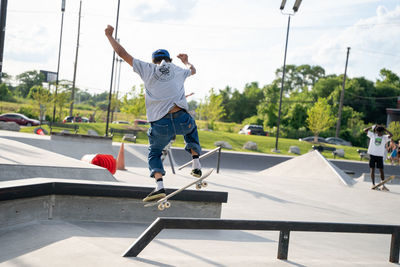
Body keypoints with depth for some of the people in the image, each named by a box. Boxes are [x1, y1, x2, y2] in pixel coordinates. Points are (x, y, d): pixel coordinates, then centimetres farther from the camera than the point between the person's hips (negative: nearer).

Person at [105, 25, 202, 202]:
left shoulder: (147, 69, 11)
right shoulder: (178, 71, 18)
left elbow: (121, 53, 15)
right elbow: (192, 70, 43)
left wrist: (109, 35, 29)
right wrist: (186, 60, 64)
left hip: (160, 124, -2)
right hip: (181, 120, 2)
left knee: (154, 153, 19)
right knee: (191, 129, 36)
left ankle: (159, 186, -4)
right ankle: (196, 164, 23)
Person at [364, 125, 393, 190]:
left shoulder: (384, 137, 6)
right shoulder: (372, 135, 7)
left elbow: (391, 135, -11)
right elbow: (365, 130, 6)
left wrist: (385, 129, -5)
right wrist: (372, 127, 4)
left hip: (380, 155, 0)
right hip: (372, 154, 0)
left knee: (381, 170, 0)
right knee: (372, 169, 1)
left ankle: (383, 185, 2)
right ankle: (373, 184, 4)